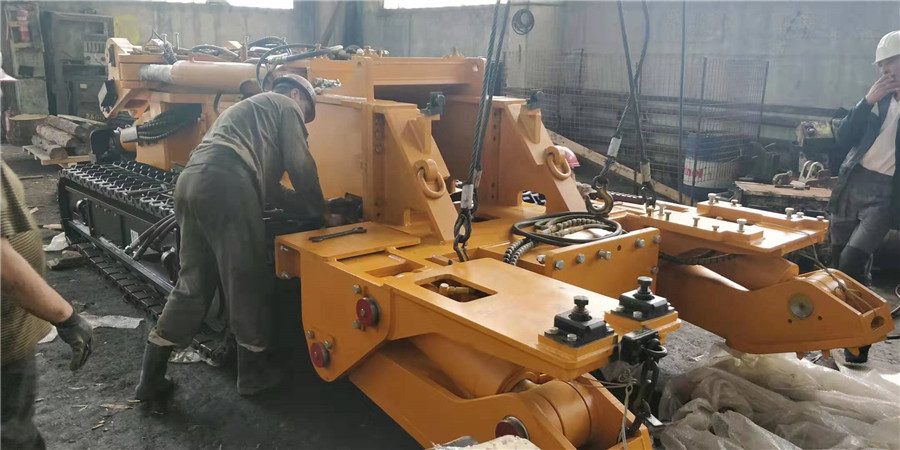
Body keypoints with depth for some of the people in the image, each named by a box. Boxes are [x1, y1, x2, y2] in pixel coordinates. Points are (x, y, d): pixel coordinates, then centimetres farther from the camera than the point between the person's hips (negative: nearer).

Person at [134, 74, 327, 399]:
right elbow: (301, 166, 6)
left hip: (190, 182, 9)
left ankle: (152, 377, 15)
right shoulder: (285, 106, 15)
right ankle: (254, 372, 14)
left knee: (193, 285, 13)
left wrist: (305, 209, 34)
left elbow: (268, 184, 36)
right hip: (225, 185, -9)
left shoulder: (248, 109, 40)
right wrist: (319, 213, 19)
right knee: (247, 283, 3)